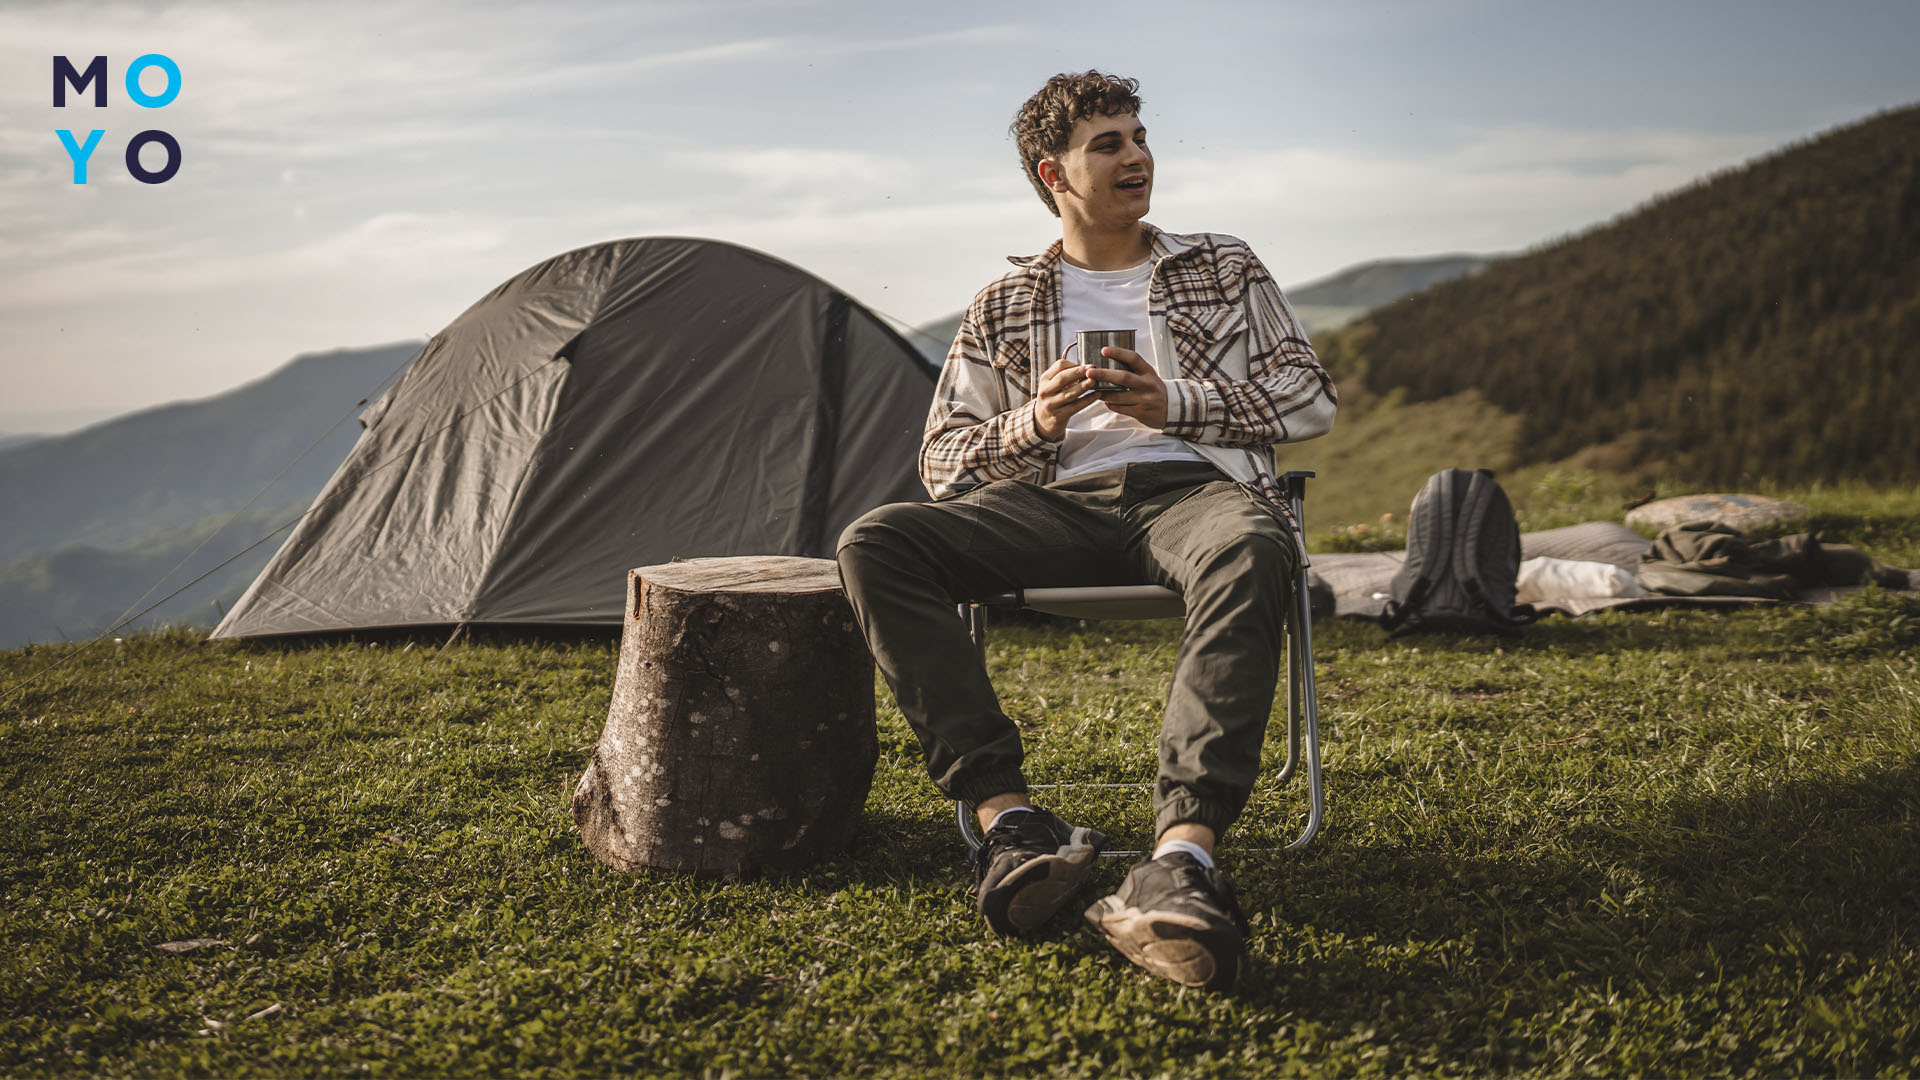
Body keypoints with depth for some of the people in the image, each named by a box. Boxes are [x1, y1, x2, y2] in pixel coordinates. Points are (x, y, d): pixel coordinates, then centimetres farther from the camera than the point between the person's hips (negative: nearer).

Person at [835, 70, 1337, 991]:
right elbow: (943, 463, 16)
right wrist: (1033, 425, -6)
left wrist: (1176, 405, -2)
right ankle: (1008, 820, -34)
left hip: (1196, 488, -1)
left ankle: (1181, 862, -53)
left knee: (1247, 555, -42)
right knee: (874, 543, -26)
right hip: (1061, 505, 2)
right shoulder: (1003, 309, 21)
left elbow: (1310, 398, 14)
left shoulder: (1223, 268, 21)